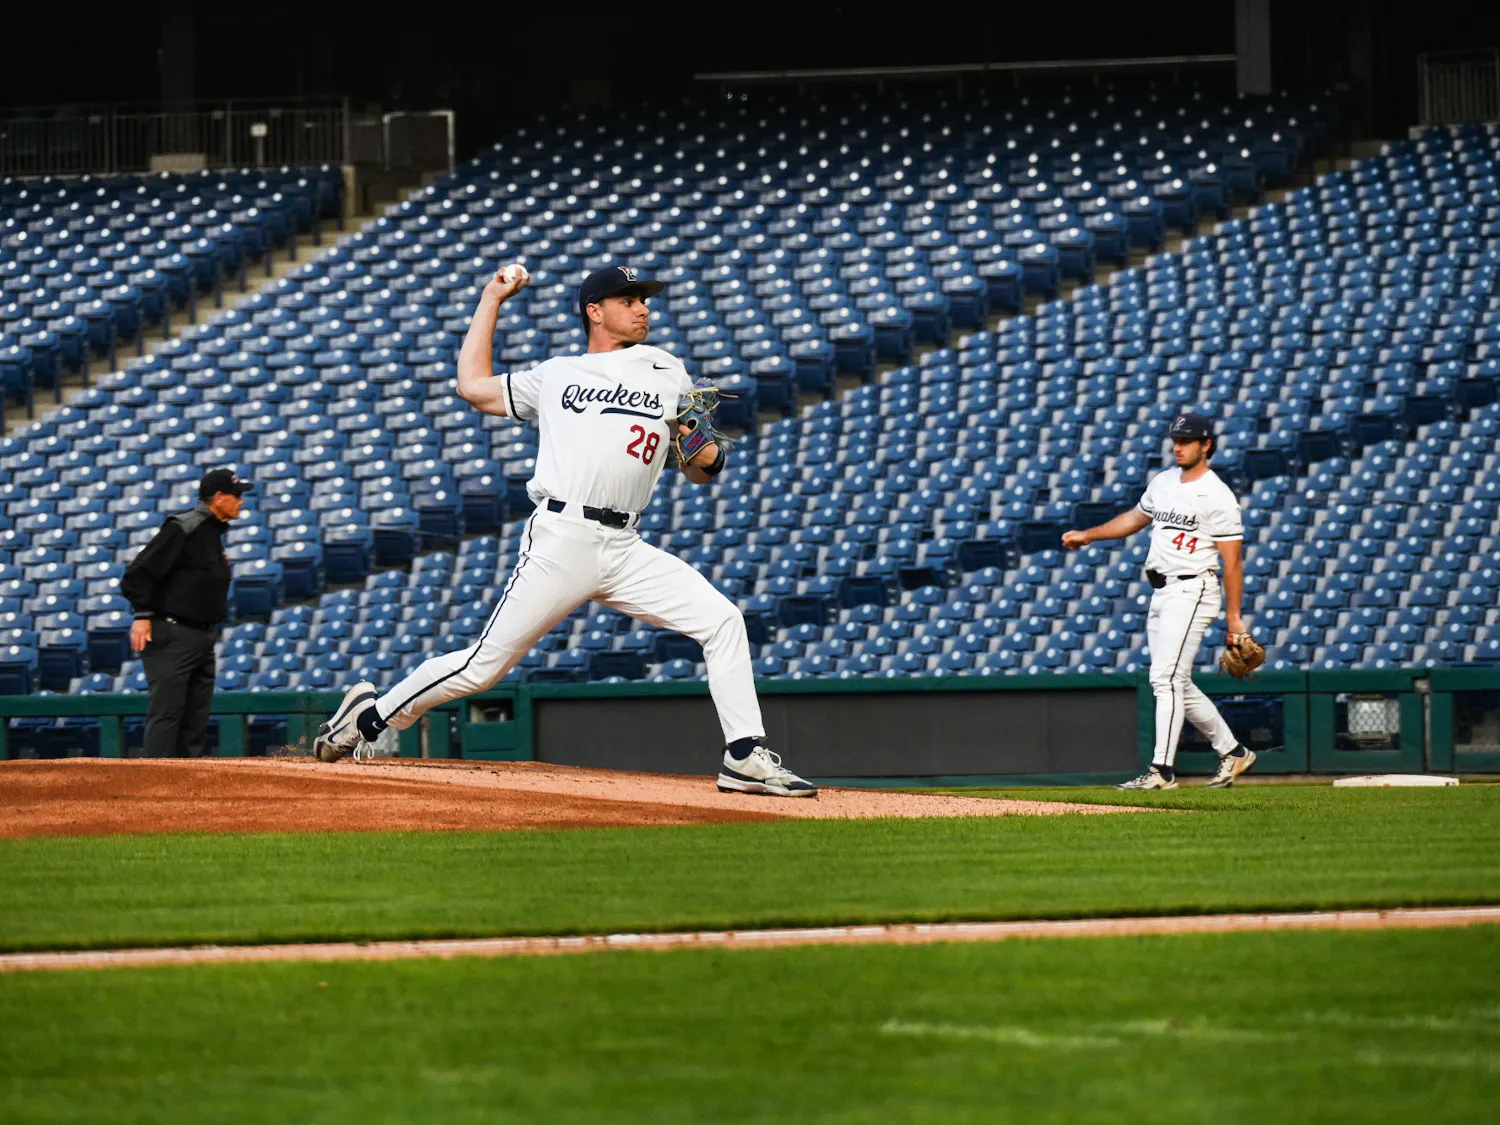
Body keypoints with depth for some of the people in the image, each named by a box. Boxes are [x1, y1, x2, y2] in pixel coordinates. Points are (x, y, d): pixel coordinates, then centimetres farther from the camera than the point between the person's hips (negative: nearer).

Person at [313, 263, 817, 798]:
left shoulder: (667, 373, 18)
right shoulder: (556, 376, 16)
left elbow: (700, 470, 18)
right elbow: (473, 386, 23)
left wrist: (708, 455, -7)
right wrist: (492, 299, 27)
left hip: (625, 549, 3)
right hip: (562, 539, -3)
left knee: (722, 620, -12)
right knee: (485, 665, -6)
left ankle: (746, 757, -9)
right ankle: (372, 714, 11)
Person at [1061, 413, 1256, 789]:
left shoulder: (1217, 496, -11)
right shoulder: (1163, 483, 13)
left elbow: (1232, 560, -12)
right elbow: (1136, 518, 30)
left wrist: (1234, 616, -14)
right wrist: (1088, 535, 23)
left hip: (1192, 591, -9)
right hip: (1161, 594, 9)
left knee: (1166, 678, -16)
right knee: (1178, 686, 11)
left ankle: (1162, 769, -18)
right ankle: (1231, 752, 23)